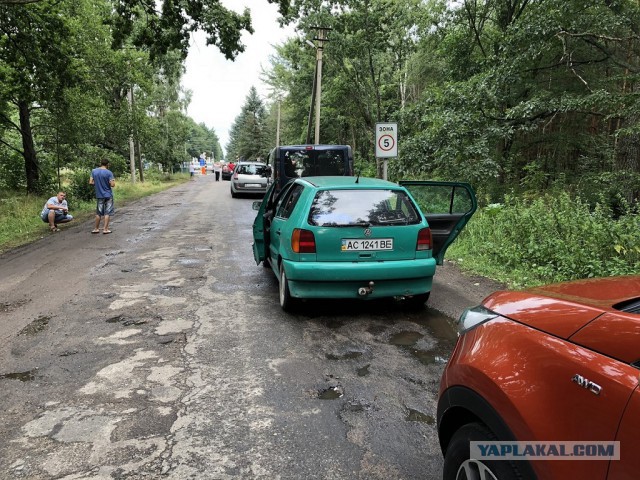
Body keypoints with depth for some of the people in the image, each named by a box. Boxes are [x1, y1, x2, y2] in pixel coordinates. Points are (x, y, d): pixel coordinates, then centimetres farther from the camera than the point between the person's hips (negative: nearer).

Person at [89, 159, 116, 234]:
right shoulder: (109, 172, -10)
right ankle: (105, 229, 2)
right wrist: (113, 181, 6)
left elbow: (90, 182, 0)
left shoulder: (94, 171, 1)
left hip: (99, 195, 4)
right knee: (107, 213, 3)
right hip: (108, 195, -4)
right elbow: (112, 185, -15)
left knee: (98, 213, 13)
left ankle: (96, 228, 19)